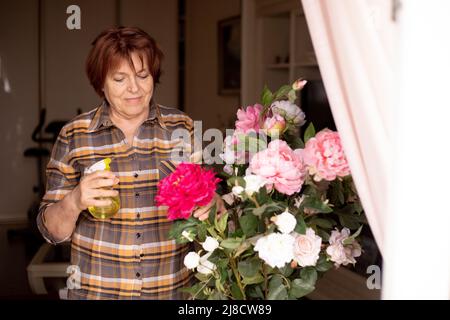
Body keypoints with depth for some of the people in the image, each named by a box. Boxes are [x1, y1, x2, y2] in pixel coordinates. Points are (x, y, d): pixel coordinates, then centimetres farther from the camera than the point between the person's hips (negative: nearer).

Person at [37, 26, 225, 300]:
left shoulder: (184, 128, -3)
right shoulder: (74, 136, -5)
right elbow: (52, 231, -3)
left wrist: (211, 205, -16)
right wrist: (75, 202, -23)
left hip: (174, 288, 1)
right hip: (96, 290, -1)